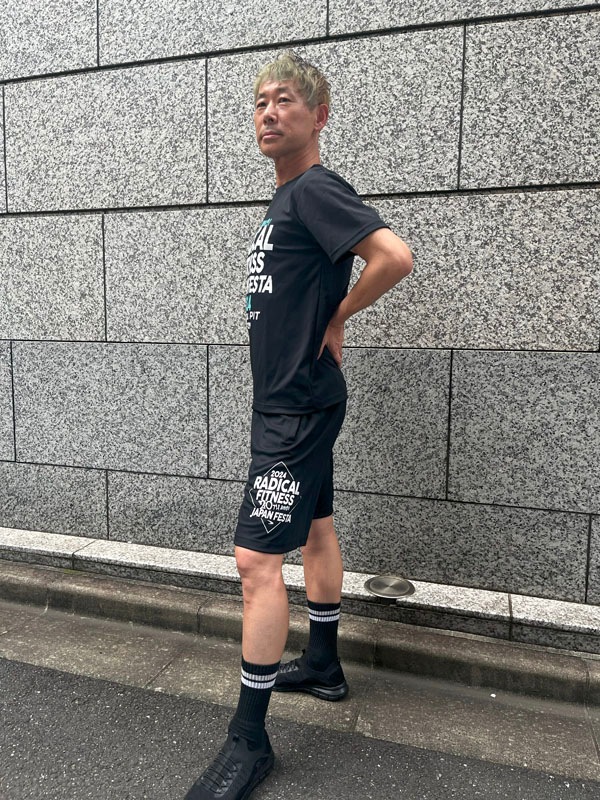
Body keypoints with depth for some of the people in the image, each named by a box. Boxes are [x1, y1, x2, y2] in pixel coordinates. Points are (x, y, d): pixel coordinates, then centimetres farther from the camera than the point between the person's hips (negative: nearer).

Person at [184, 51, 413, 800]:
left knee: (256, 559, -7)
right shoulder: (287, 197, 14)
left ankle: (249, 738, 8)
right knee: (315, 532, 18)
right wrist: (319, 325, 9)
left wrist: (336, 318, -14)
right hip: (291, 400, 10)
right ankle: (323, 665, 37)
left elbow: (395, 256, -27)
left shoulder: (317, 189, -14)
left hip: (298, 407, -10)